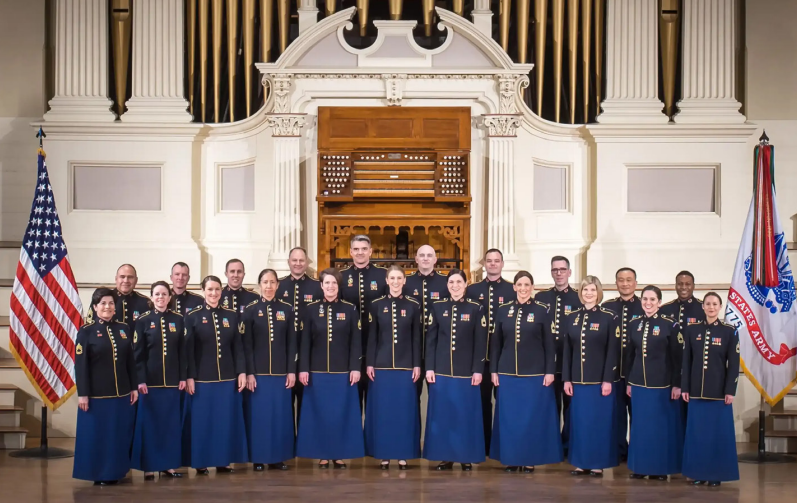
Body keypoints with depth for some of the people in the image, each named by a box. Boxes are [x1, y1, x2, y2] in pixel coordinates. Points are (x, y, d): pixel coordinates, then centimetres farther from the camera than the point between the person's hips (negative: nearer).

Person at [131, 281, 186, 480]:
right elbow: (138, 353, -3)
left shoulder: (178, 320, 5)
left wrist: (183, 377, 1)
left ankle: (168, 464, 14)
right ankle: (149, 466, 7)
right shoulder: (143, 320, -1)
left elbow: (183, 351, 7)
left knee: (171, 422, 5)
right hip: (150, 380, -2)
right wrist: (140, 380, -10)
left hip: (172, 380, 2)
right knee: (149, 422, 1)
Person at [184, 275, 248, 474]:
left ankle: (223, 461, 15)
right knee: (202, 420, 1)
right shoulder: (193, 317, 0)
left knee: (227, 420, 5)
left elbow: (238, 346, 8)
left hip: (228, 377, 3)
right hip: (202, 378, -3)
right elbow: (188, 350, -3)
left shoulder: (231, 315, 8)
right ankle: (201, 463, 11)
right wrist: (189, 377, -10)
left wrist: (241, 372, 0)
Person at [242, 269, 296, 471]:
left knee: (281, 414, 3)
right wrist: (249, 373, -9)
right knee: (259, 415, 0)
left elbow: (292, 343, 6)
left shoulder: (287, 309, 6)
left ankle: (278, 457, 12)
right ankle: (259, 458, 8)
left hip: (281, 372, 2)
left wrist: (291, 371, -1)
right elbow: (247, 345, -2)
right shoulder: (250, 310, 1)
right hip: (258, 372, -2)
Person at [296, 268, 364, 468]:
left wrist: (355, 368, -7)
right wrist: (303, 369, -4)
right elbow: (304, 342, 2)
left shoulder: (350, 309, 2)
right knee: (320, 413, 4)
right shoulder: (311, 309, 3)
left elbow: (356, 342, 0)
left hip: (343, 372, 0)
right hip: (317, 371, 0)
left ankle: (340, 455, 13)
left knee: (342, 412, 3)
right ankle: (323, 455, 13)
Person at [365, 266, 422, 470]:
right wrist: (369, 364, -2)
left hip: (405, 366, 0)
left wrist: (417, 365, -1)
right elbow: (372, 337, 4)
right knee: (382, 410, 2)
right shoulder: (376, 305, 4)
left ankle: (403, 454, 9)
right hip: (381, 365, 0)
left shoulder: (413, 306, 3)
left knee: (404, 409, 2)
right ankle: (384, 454, 10)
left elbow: (417, 338, 4)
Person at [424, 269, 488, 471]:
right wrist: (429, 368, -2)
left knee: (466, 414, 2)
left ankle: (466, 457, 11)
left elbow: (481, 343, -1)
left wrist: (478, 370, -7)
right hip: (441, 371, 2)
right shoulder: (437, 307, 5)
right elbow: (430, 339, 5)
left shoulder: (476, 309, 0)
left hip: (466, 371, -2)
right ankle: (445, 457, 13)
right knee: (442, 414, 4)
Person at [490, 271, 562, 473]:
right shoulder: (503, 310, 5)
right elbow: (495, 343, 9)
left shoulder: (543, 311, -2)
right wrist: (493, 370, 4)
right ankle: (511, 458, 15)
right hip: (507, 373, 3)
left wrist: (550, 371, -7)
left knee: (532, 416, 2)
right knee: (509, 417, 5)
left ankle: (530, 459, 11)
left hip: (535, 374, -2)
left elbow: (549, 343, -2)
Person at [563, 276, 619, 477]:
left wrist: (608, 380, -13)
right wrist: (566, 379, 2)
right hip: (577, 380, 4)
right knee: (579, 421, 6)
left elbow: (613, 352, -7)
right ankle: (582, 463, 14)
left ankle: (598, 464, 8)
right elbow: (566, 351, 8)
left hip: (600, 380, -4)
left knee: (599, 421, 0)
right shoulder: (571, 318, 8)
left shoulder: (609, 318, -3)